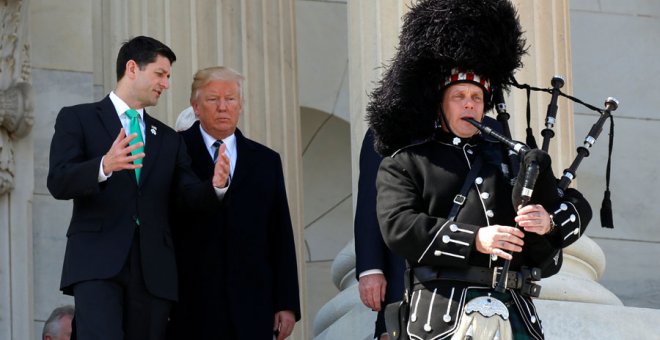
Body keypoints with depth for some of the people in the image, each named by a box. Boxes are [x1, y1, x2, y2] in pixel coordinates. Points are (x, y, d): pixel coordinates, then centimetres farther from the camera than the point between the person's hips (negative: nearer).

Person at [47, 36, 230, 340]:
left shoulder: (169, 139, 22)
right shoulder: (77, 119, 7)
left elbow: (193, 195, 11)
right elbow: (58, 183, -6)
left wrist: (215, 186, -13)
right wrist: (104, 167, -26)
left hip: (153, 268, 5)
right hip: (97, 262, -5)